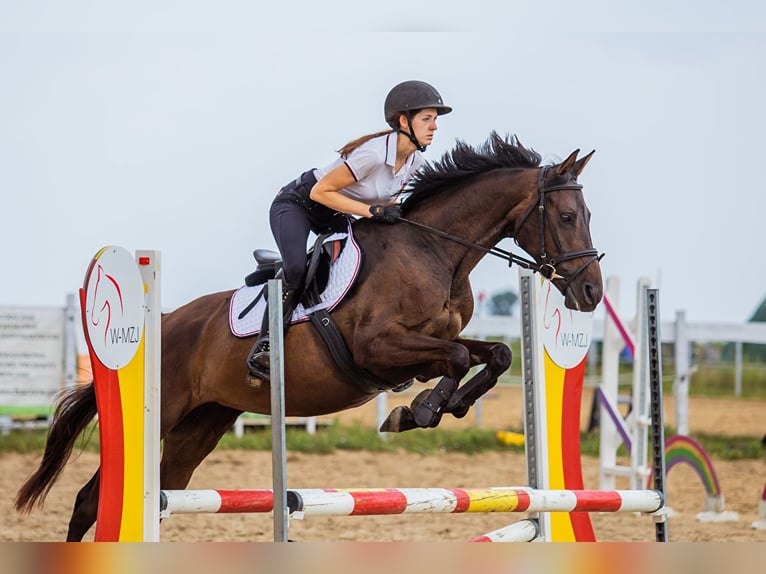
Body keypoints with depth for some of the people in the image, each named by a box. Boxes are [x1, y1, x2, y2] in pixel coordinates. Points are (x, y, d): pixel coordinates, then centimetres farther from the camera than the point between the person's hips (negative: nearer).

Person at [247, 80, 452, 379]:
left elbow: (386, 197, 10)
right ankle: (262, 347, -22)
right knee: (295, 270, -31)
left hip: (333, 217, 8)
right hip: (296, 205, -8)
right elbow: (320, 192, -27)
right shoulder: (373, 154, -32)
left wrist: (398, 212, -12)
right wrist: (373, 211, -31)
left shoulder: (414, 161, -7)